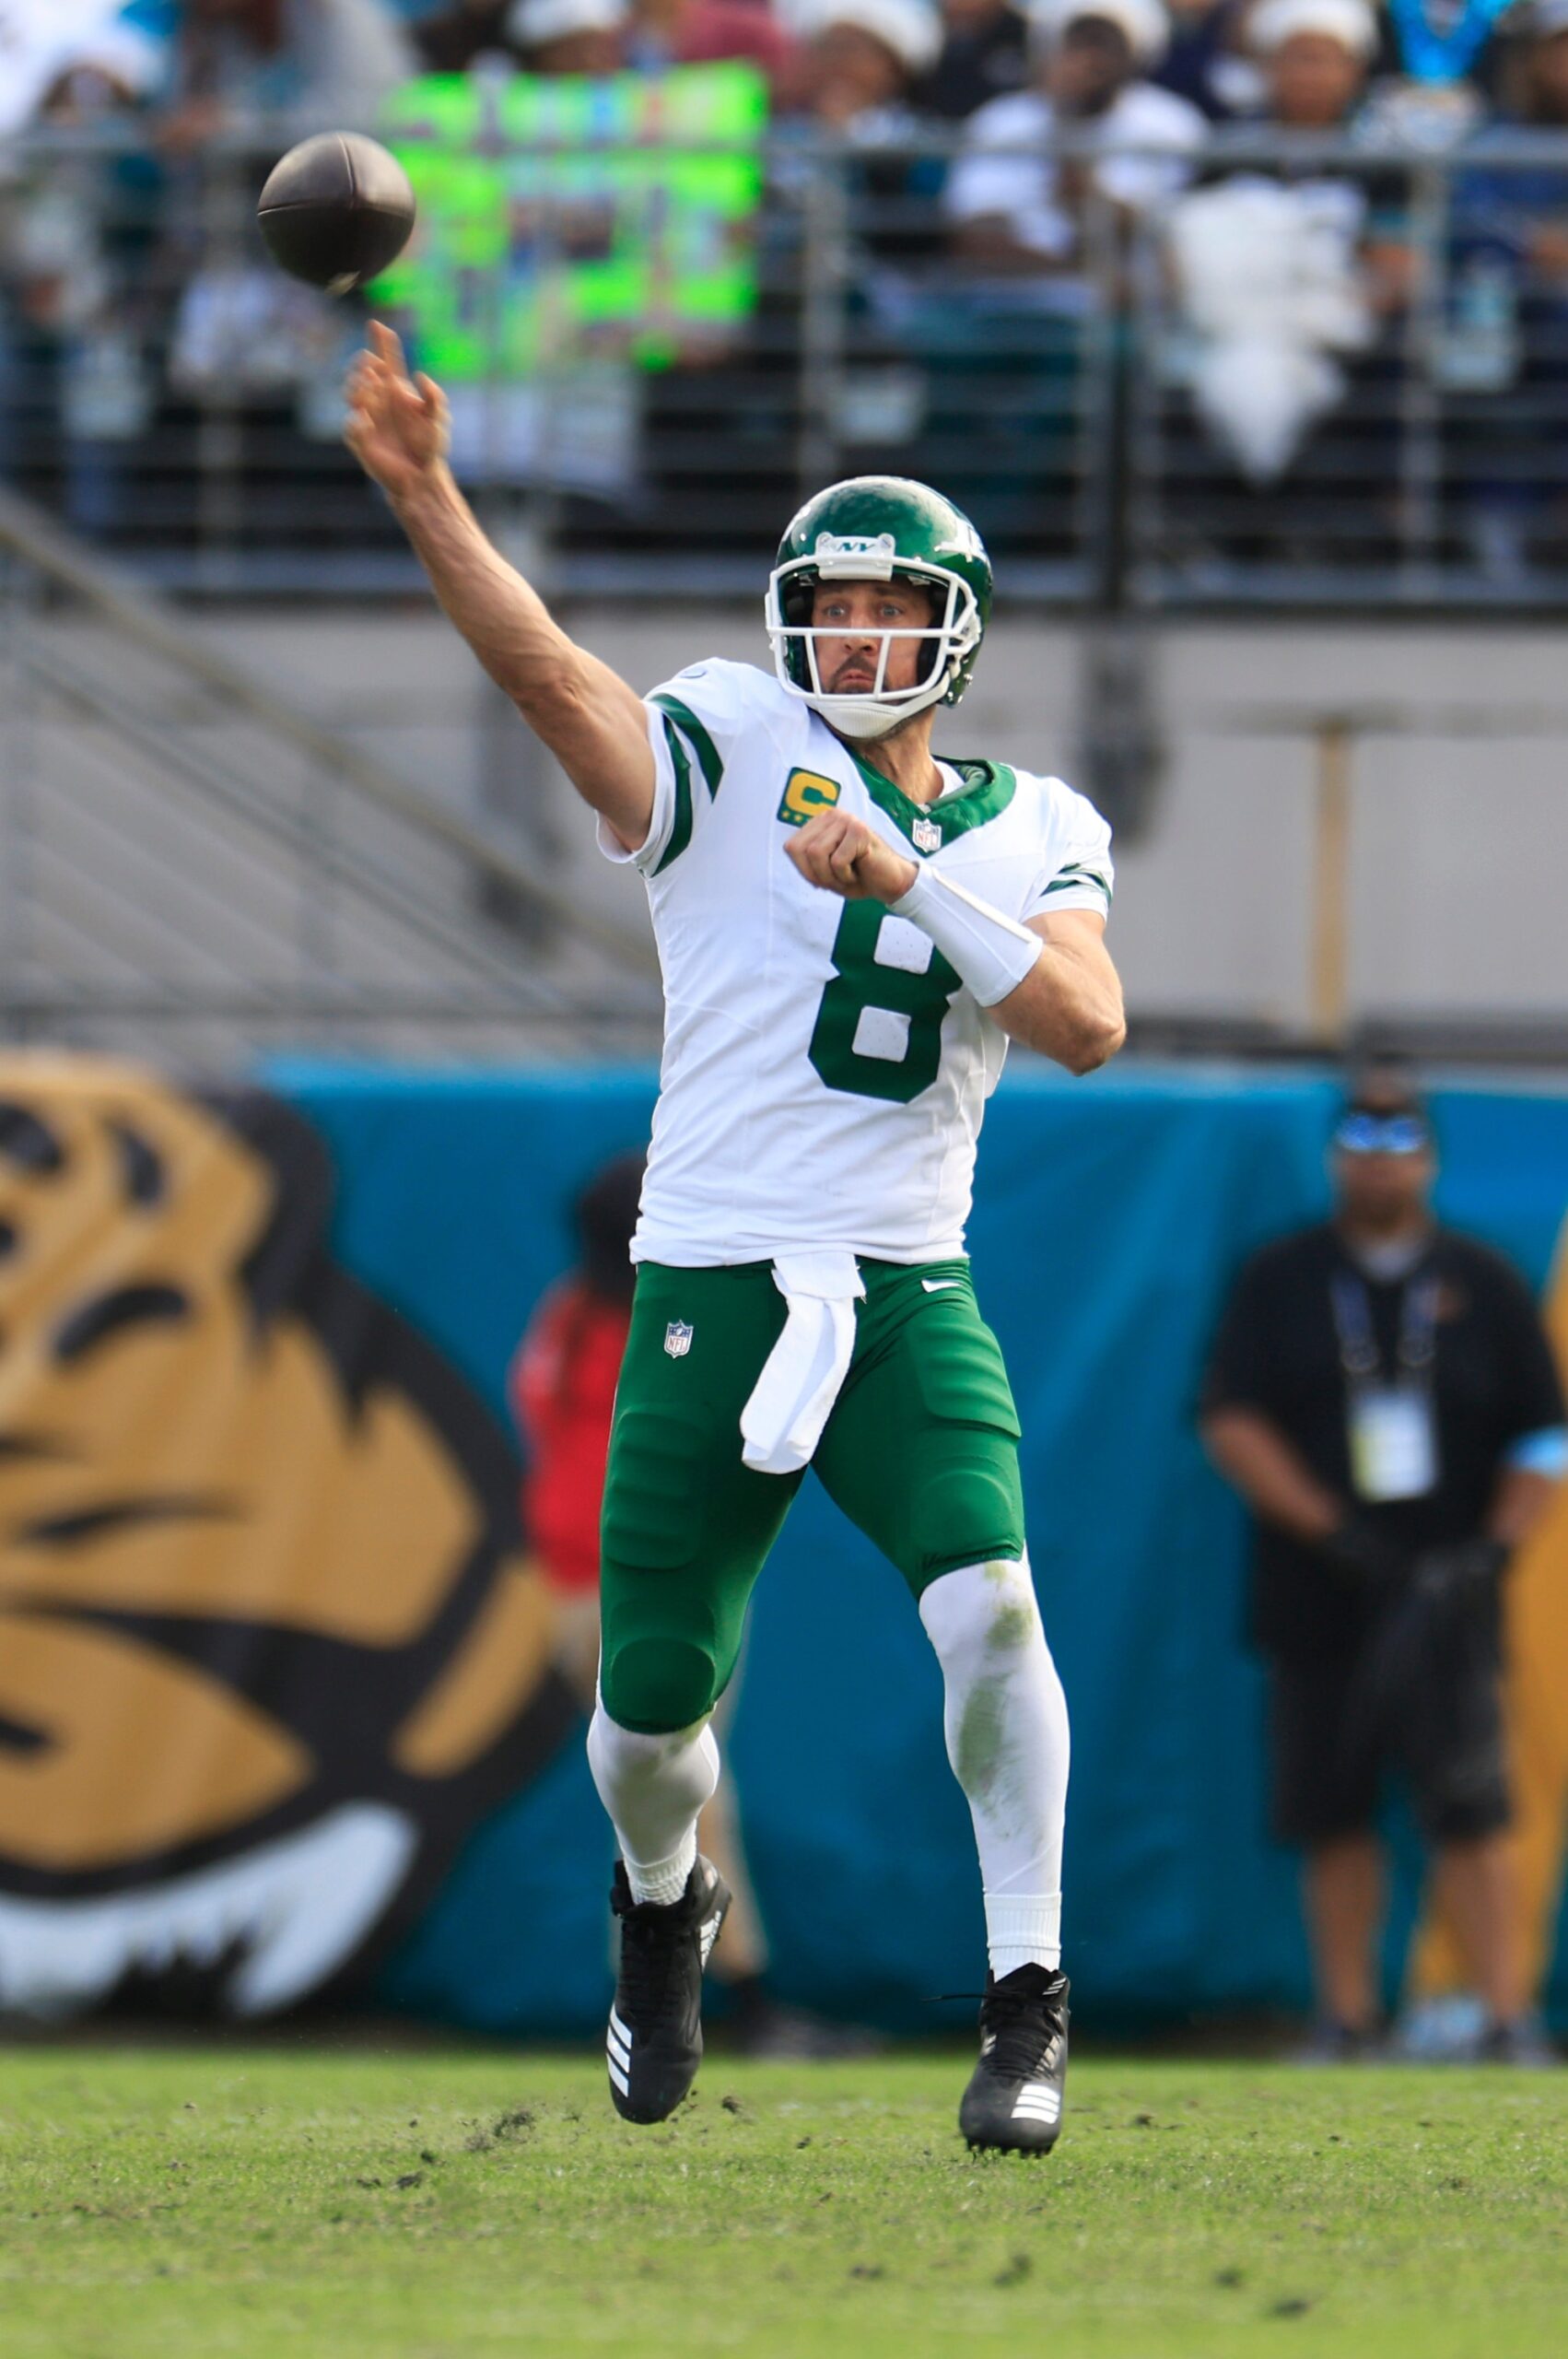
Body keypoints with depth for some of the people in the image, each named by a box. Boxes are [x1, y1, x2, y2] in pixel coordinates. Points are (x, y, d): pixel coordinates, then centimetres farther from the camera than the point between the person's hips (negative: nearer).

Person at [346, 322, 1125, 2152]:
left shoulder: (1031, 833, 9)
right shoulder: (731, 754, 1)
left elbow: (1089, 1026, -9)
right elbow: (550, 674, -17)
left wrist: (907, 880, -18)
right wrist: (421, 492, -34)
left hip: (907, 1301, 1)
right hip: (707, 1297, -1)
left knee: (988, 1602, -23)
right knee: (653, 1709, 2)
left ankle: (1026, 2003, -10)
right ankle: (663, 1906, 37)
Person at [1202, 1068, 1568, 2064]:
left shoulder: (1482, 1283, 8)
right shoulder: (1280, 1281, 7)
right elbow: (1233, 1420, -1)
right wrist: (1331, 1533, -12)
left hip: (1443, 1601, -1)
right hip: (1320, 1602, 1)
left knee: (1470, 1808, -11)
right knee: (1333, 1816, 2)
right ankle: (1348, 2022, 10)